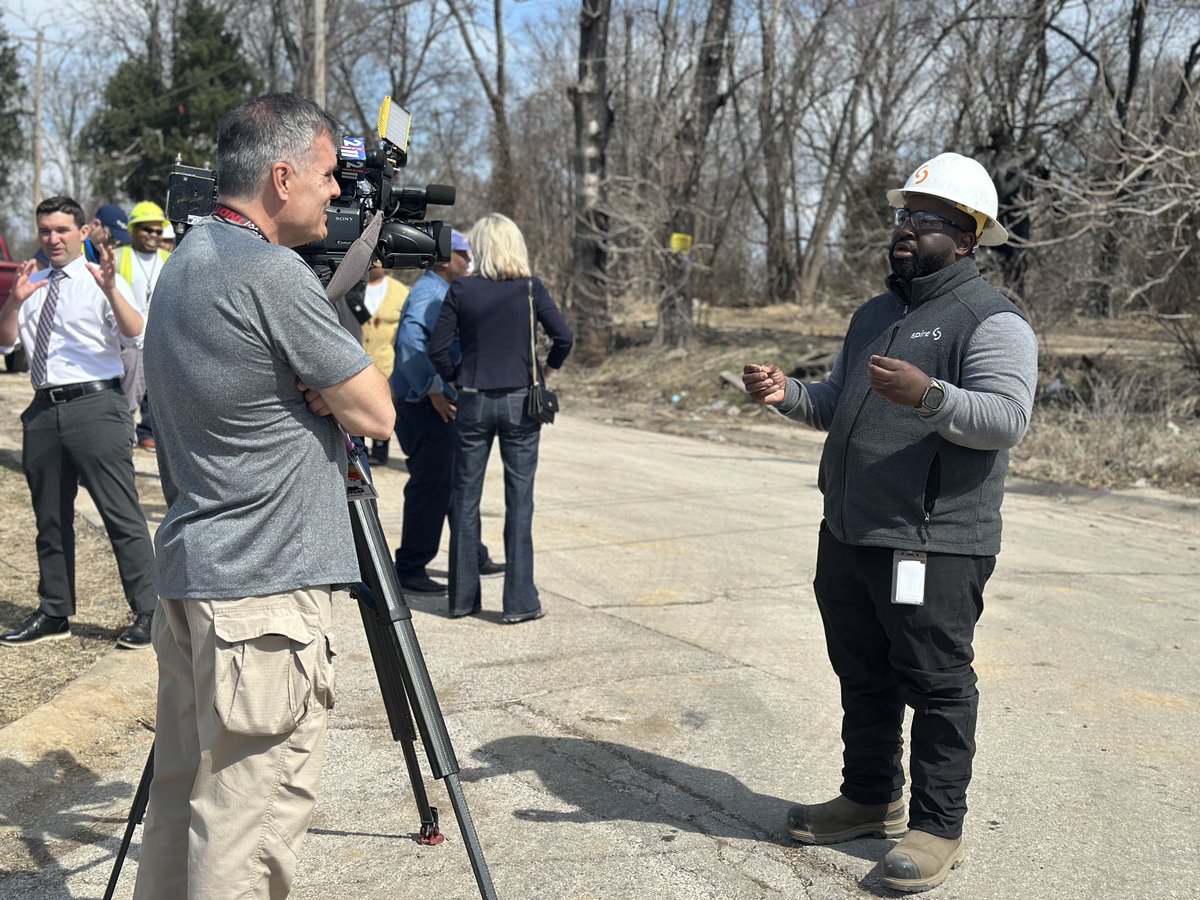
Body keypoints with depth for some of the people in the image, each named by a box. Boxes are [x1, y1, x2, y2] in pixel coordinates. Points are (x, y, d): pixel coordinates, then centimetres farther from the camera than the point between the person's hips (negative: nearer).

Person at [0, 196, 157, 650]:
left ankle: (146, 613, 2)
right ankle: (54, 614, 27)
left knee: (122, 515, -5)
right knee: (50, 519, 15)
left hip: (95, 405, -6)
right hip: (44, 409, 6)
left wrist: (111, 289, -33)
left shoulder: (100, 280, -2)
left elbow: (135, 332, -17)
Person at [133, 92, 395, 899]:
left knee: (184, 786, 17)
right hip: (266, 586, -10)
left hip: (190, 566, 10)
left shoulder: (186, 259, 13)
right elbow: (375, 414, -12)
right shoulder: (272, 274, -16)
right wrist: (327, 385, 5)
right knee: (254, 809, -3)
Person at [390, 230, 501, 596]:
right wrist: (433, 390, -28)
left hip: (441, 404, 10)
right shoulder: (428, 293, -15)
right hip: (425, 407, -10)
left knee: (457, 482, 18)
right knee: (430, 486, -6)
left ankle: (472, 555, 29)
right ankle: (410, 570, 2)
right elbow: (410, 341, -30)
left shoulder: (443, 292, 17)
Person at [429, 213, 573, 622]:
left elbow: (437, 347, -5)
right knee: (519, 500, 4)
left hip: (473, 401, 1)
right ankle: (519, 601, 4)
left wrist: (456, 378, 10)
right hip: (519, 401, 0)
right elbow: (564, 337, -8)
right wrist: (545, 371, 8)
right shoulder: (531, 289, -3)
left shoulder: (461, 290, -2)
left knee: (465, 499, 11)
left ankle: (463, 596, 17)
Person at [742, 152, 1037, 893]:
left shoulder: (991, 319, -10)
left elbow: (1007, 417, -22)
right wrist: (787, 395, 5)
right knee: (863, 679, 18)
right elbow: (839, 407, 24)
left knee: (937, 687, 2)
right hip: (848, 536, 9)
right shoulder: (875, 314, 17)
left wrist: (930, 396, -37)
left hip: (934, 546, -8)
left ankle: (939, 827, 13)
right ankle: (871, 798, 32)